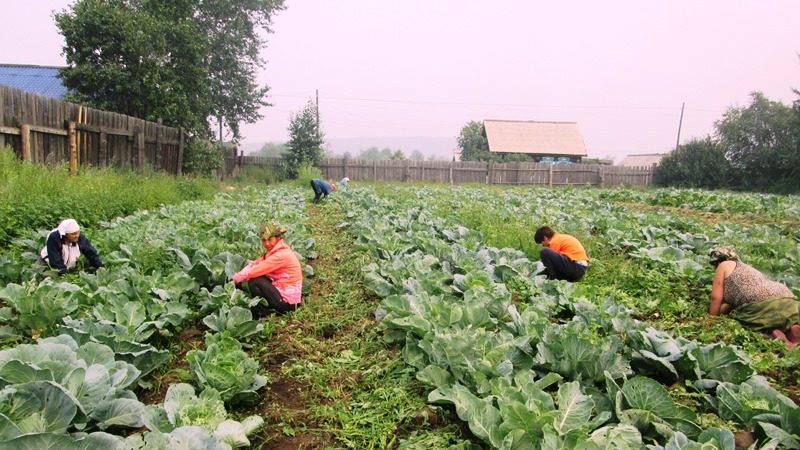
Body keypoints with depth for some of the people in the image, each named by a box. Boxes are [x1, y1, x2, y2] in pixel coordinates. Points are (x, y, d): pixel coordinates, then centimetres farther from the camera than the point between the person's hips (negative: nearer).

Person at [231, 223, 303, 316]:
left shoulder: (282, 254, -20)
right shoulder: (273, 251, 9)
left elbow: (257, 270, -20)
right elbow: (255, 263, 2)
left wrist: (237, 278, -8)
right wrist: (237, 276, -10)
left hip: (287, 302, -9)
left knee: (254, 281, -16)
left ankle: (261, 312, 2)